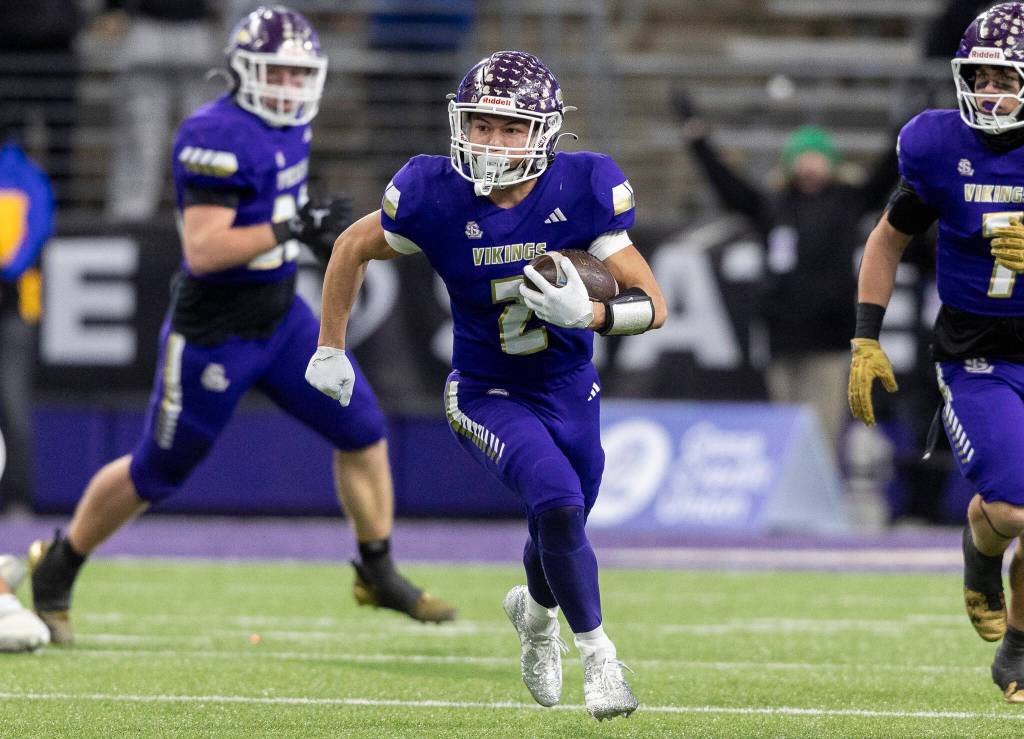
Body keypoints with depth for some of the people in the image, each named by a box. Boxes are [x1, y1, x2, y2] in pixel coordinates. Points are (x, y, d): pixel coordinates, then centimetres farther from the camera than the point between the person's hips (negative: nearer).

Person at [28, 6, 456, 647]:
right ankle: (57, 569, 27)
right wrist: (292, 228, -31)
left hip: (282, 320, 8)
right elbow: (201, 250, -30)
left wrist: (317, 223, 6)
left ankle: (379, 574, 18)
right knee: (155, 474, 6)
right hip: (215, 338, -8)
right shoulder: (218, 137, -24)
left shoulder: (288, 124, 4)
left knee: (364, 434, 2)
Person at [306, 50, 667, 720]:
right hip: (488, 395, -2)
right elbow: (352, 249, 0)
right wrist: (330, 349, 5)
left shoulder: (582, 191, -20)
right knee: (558, 502, -26)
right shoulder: (435, 196, -21)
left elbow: (653, 304, -17)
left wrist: (587, 314, -37)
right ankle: (598, 655, -5)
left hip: (570, 393, 2)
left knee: (559, 536, 17)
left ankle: (535, 610, 55)